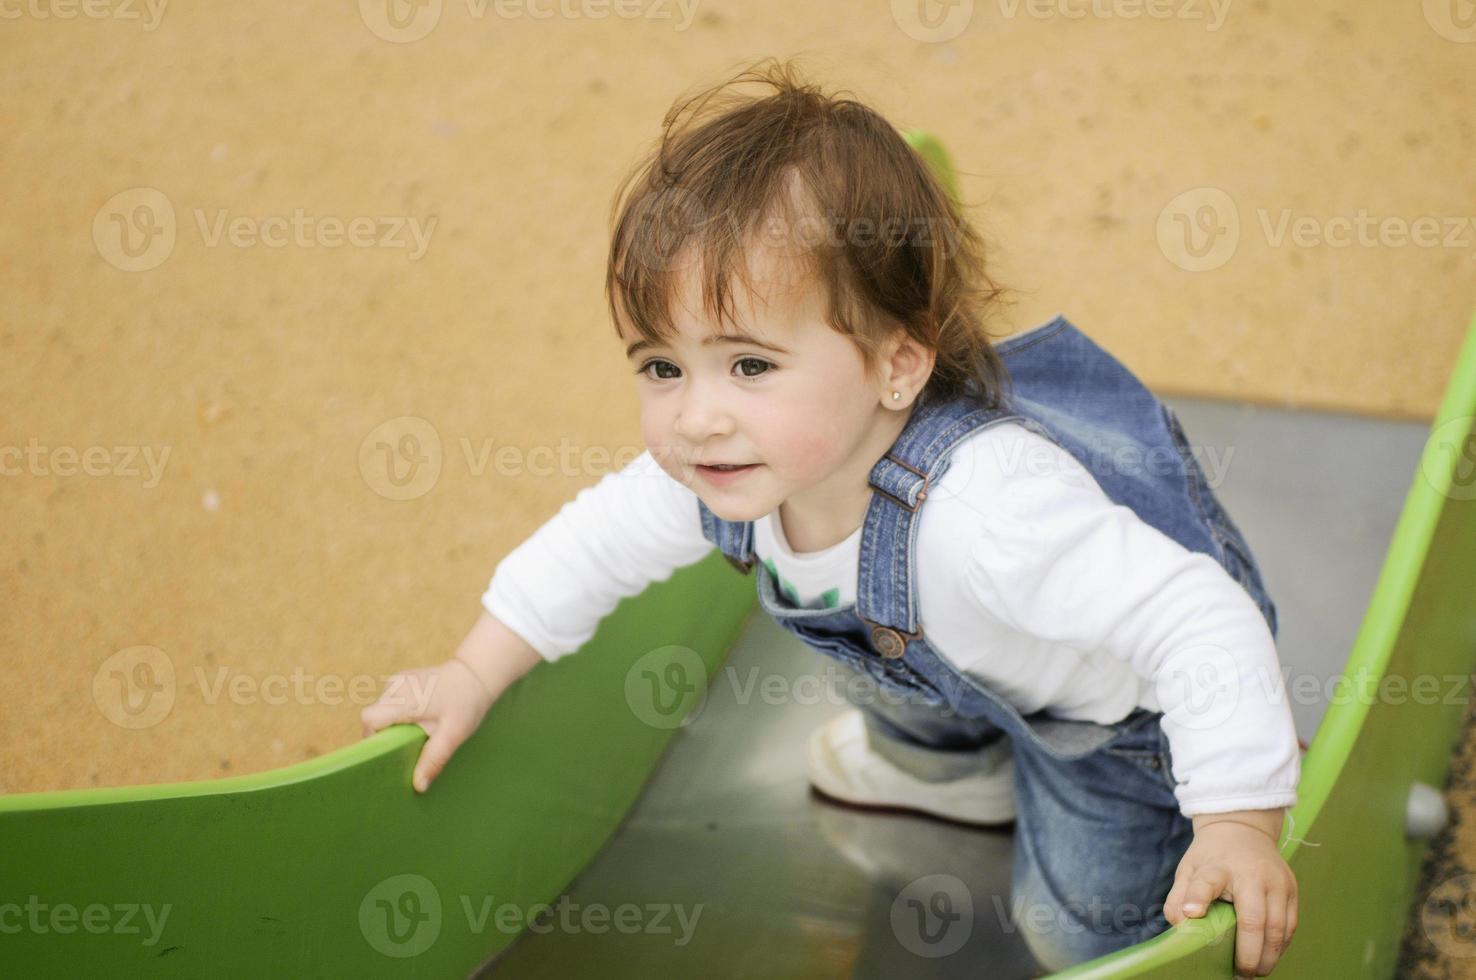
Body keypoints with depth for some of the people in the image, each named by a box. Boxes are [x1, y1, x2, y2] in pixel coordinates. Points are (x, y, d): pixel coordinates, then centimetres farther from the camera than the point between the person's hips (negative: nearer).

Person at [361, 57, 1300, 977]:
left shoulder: (984, 509, -50)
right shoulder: (724, 470, -25)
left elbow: (1204, 619, -46)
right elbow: (600, 539, -6)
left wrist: (1240, 826, -45)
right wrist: (471, 678, -2)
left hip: (1126, 707, -6)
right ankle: (944, 759, 48)